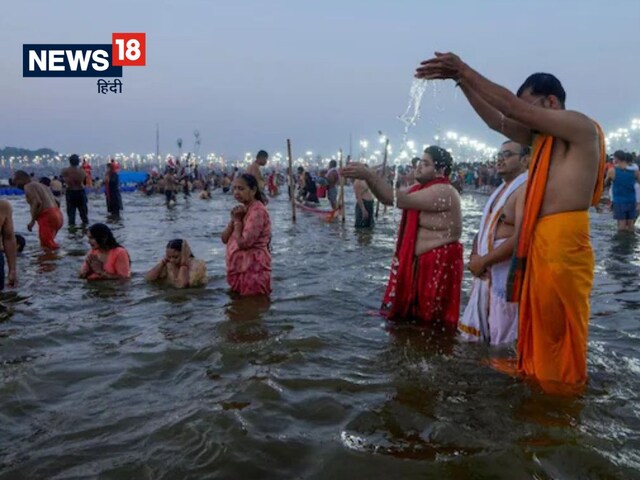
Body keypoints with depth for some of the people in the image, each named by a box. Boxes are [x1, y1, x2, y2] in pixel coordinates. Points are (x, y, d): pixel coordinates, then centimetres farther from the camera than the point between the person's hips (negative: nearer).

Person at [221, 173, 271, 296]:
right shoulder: (243, 210, 13)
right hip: (239, 269, 10)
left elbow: (243, 243, -25)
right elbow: (225, 239, 9)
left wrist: (237, 220, -12)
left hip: (253, 271, -10)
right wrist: (234, 220, -6)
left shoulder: (257, 211, -18)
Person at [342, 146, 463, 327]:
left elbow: (401, 200, -28)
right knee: (410, 312, 19)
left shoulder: (443, 192, -20)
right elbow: (387, 199, 6)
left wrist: (369, 175, -28)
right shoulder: (421, 188, 11)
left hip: (438, 264, -9)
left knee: (433, 320, 2)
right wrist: (368, 177, -11)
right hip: (418, 261, 10)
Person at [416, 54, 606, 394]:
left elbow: (513, 108, -13)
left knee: (558, 322, 2)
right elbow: (497, 121, 17)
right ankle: (534, 371, 30)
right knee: (538, 314, 17)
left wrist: (465, 71, -9)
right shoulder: (541, 137, 16)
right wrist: (462, 80, 9)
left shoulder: (581, 127, -8)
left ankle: (564, 385, 15)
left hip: (563, 242, -8)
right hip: (537, 241, 8)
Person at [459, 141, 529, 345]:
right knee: (475, 336, 16)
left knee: (502, 343, 0)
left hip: (507, 276, -9)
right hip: (486, 274, 9)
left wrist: (483, 261, -17)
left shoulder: (526, 190, -13)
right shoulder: (500, 190, 18)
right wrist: (474, 256, 0)